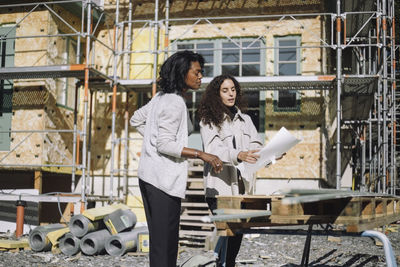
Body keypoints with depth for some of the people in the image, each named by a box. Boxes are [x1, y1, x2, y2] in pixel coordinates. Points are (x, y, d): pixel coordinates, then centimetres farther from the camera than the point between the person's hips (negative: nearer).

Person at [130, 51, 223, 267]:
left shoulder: (160, 98, 14)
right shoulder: (175, 102, -15)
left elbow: (136, 120, 27)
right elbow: (165, 145, -21)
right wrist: (202, 155, -22)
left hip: (149, 176, 10)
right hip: (164, 179, -10)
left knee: (158, 241, 14)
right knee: (165, 244, -7)